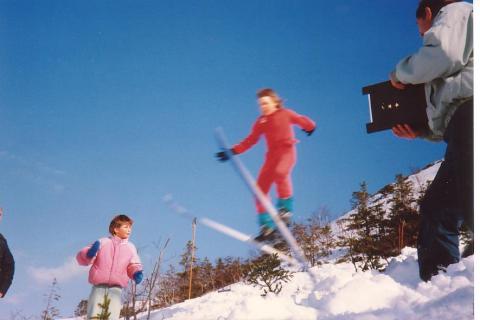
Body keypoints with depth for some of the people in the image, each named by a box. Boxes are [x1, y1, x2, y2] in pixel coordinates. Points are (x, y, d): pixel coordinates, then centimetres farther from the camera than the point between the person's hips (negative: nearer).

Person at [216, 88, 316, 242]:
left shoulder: (285, 114, 4)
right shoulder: (261, 122, 12)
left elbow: (302, 120, 14)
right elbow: (250, 141, 13)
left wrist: (310, 127, -1)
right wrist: (232, 151, 7)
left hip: (287, 151, -5)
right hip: (272, 155, 5)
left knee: (280, 173, -37)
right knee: (260, 190, -6)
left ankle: (286, 208, -20)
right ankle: (267, 227, -1)